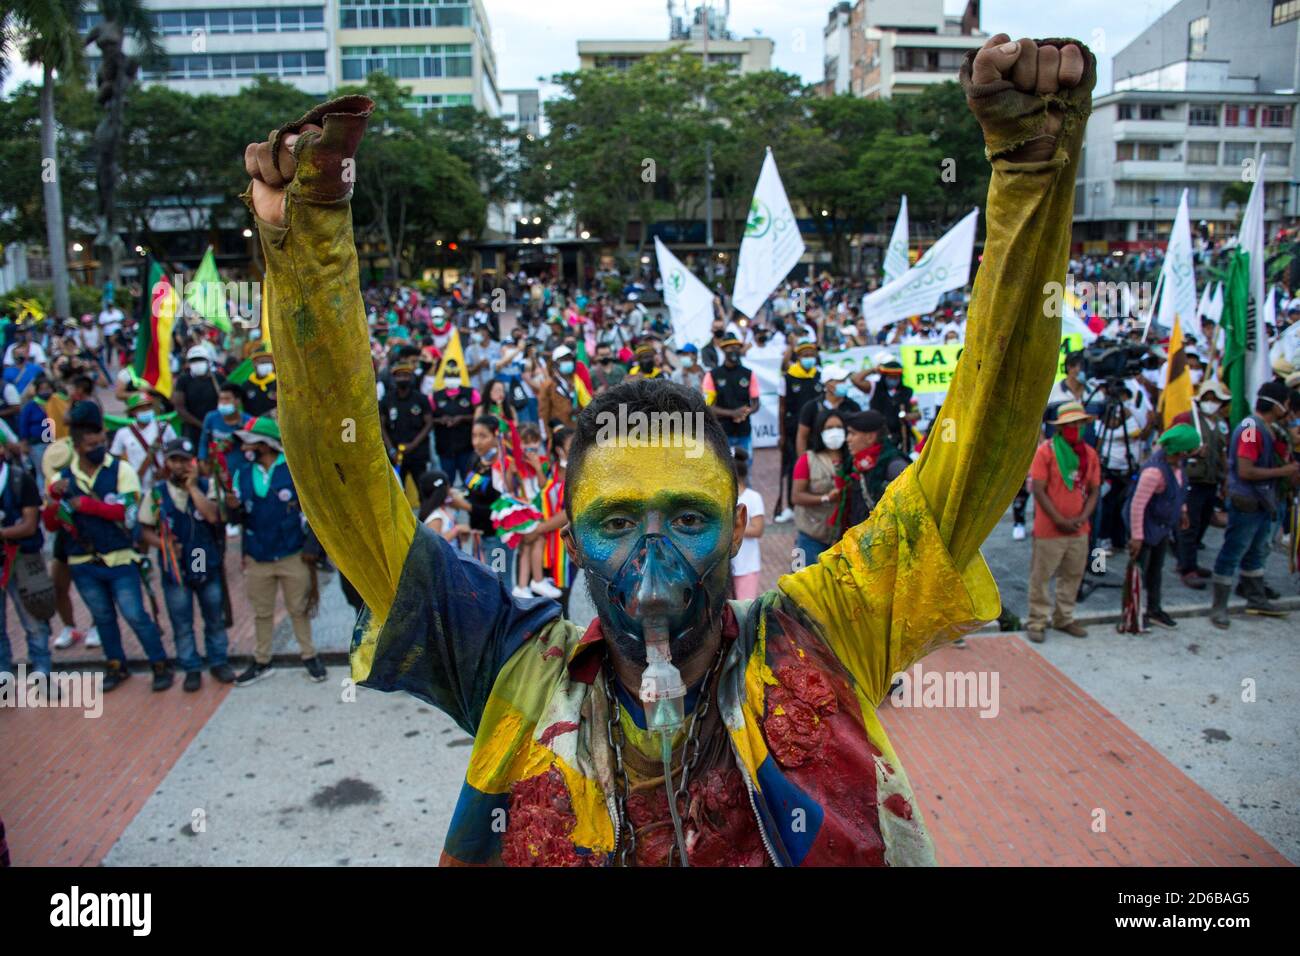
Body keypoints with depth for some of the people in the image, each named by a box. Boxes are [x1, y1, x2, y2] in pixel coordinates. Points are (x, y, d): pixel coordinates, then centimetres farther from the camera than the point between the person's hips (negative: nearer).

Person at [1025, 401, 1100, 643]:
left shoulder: (1090, 454, 6)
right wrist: (1060, 520, -16)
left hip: (1079, 529, 5)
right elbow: (1038, 490, -13)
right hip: (1049, 529, -5)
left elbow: (1094, 490, 8)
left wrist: (1082, 517, -7)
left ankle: (1064, 618, 29)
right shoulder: (1045, 451, -10)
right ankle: (1037, 622, 13)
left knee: (1073, 575, 14)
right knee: (1041, 576, 2)